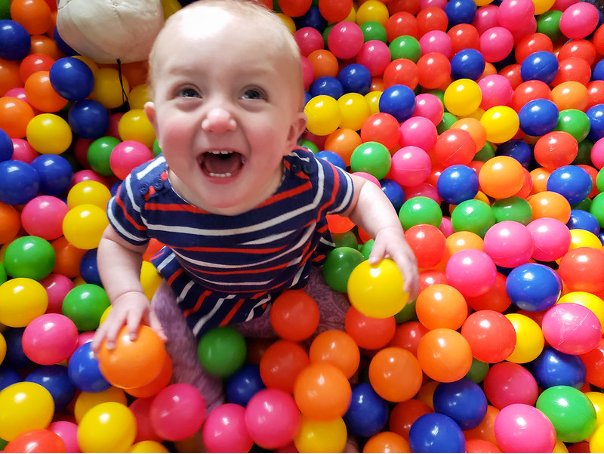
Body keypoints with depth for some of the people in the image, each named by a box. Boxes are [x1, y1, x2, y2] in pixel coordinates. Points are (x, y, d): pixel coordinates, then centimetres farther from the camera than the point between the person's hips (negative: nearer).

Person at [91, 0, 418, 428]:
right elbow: (118, 244, -9)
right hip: (198, 289, 1)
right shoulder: (147, 194, -33)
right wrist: (127, 296, -27)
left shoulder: (307, 180, -36)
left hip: (293, 281, 0)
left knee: (341, 323, 3)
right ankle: (210, 411, 39)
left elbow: (360, 191, -13)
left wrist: (389, 231, -31)